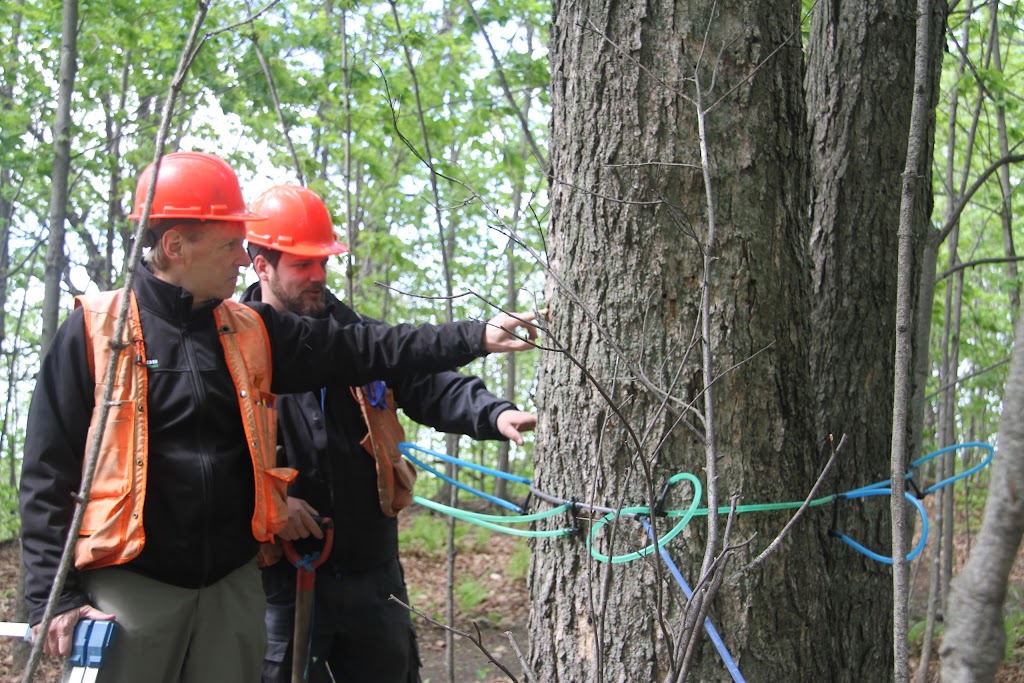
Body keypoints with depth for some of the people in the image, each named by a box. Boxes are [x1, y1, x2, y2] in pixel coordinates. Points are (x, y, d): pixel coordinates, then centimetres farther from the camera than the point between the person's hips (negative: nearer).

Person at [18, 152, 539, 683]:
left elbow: (361, 350, 8)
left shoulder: (251, 331, 9)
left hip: (234, 581, 5)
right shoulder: (95, 330, -6)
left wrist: (476, 338, 2)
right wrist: (55, 597, -12)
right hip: (131, 586, -5)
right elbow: (47, 472, -5)